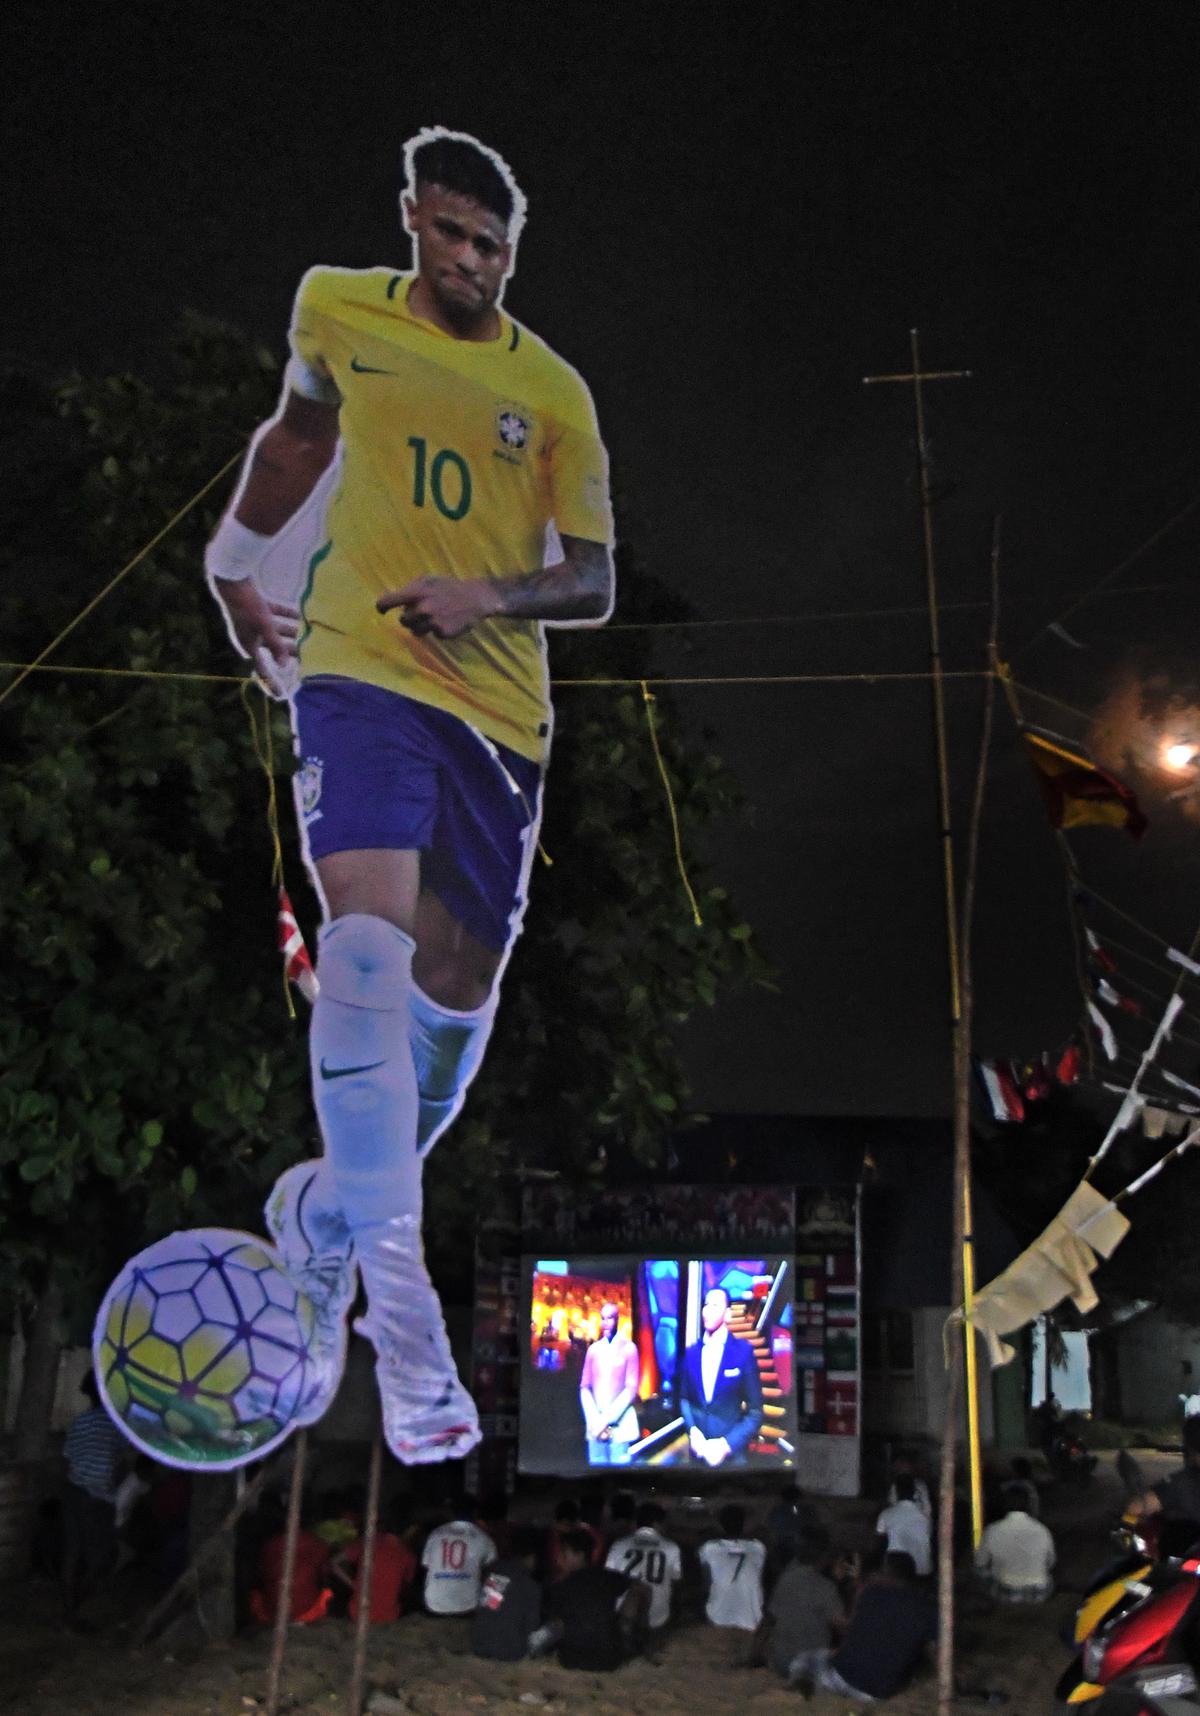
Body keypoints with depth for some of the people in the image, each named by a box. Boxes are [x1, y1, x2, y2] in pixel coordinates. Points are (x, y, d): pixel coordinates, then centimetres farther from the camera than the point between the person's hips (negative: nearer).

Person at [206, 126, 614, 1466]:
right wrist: (233, 556, 30)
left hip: (501, 710, 2)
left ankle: (328, 1212, 31)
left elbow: (592, 582, 4)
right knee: (369, 942, -25)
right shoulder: (334, 308, 9)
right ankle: (401, 1305, -24)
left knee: (457, 994, 4)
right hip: (358, 671, -2)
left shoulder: (553, 390, 6)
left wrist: (494, 595, -15)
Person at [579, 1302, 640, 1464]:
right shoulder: (593, 1349, 9)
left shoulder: (628, 1348, -1)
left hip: (620, 1425, -3)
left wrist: (607, 1419, -10)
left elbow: (631, 1388, -6)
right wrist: (593, 1419, -6)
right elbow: (584, 1387, 9)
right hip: (595, 1426, 3)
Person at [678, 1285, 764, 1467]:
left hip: (730, 1451, -3)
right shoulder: (691, 1352, 5)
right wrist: (693, 1431, -6)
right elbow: (684, 1398, 12)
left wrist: (726, 1444, -15)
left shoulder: (744, 1351, -6)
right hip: (698, 1450, 3)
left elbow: (755, 1412, -6)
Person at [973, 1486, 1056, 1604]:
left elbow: (980, 1564, -2)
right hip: (1039, 1595, 1)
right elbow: (1050, 1564, 2)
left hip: (1005, 1594, -1)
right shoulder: (1042, 1532, -18)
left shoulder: (992, 1532, -20)